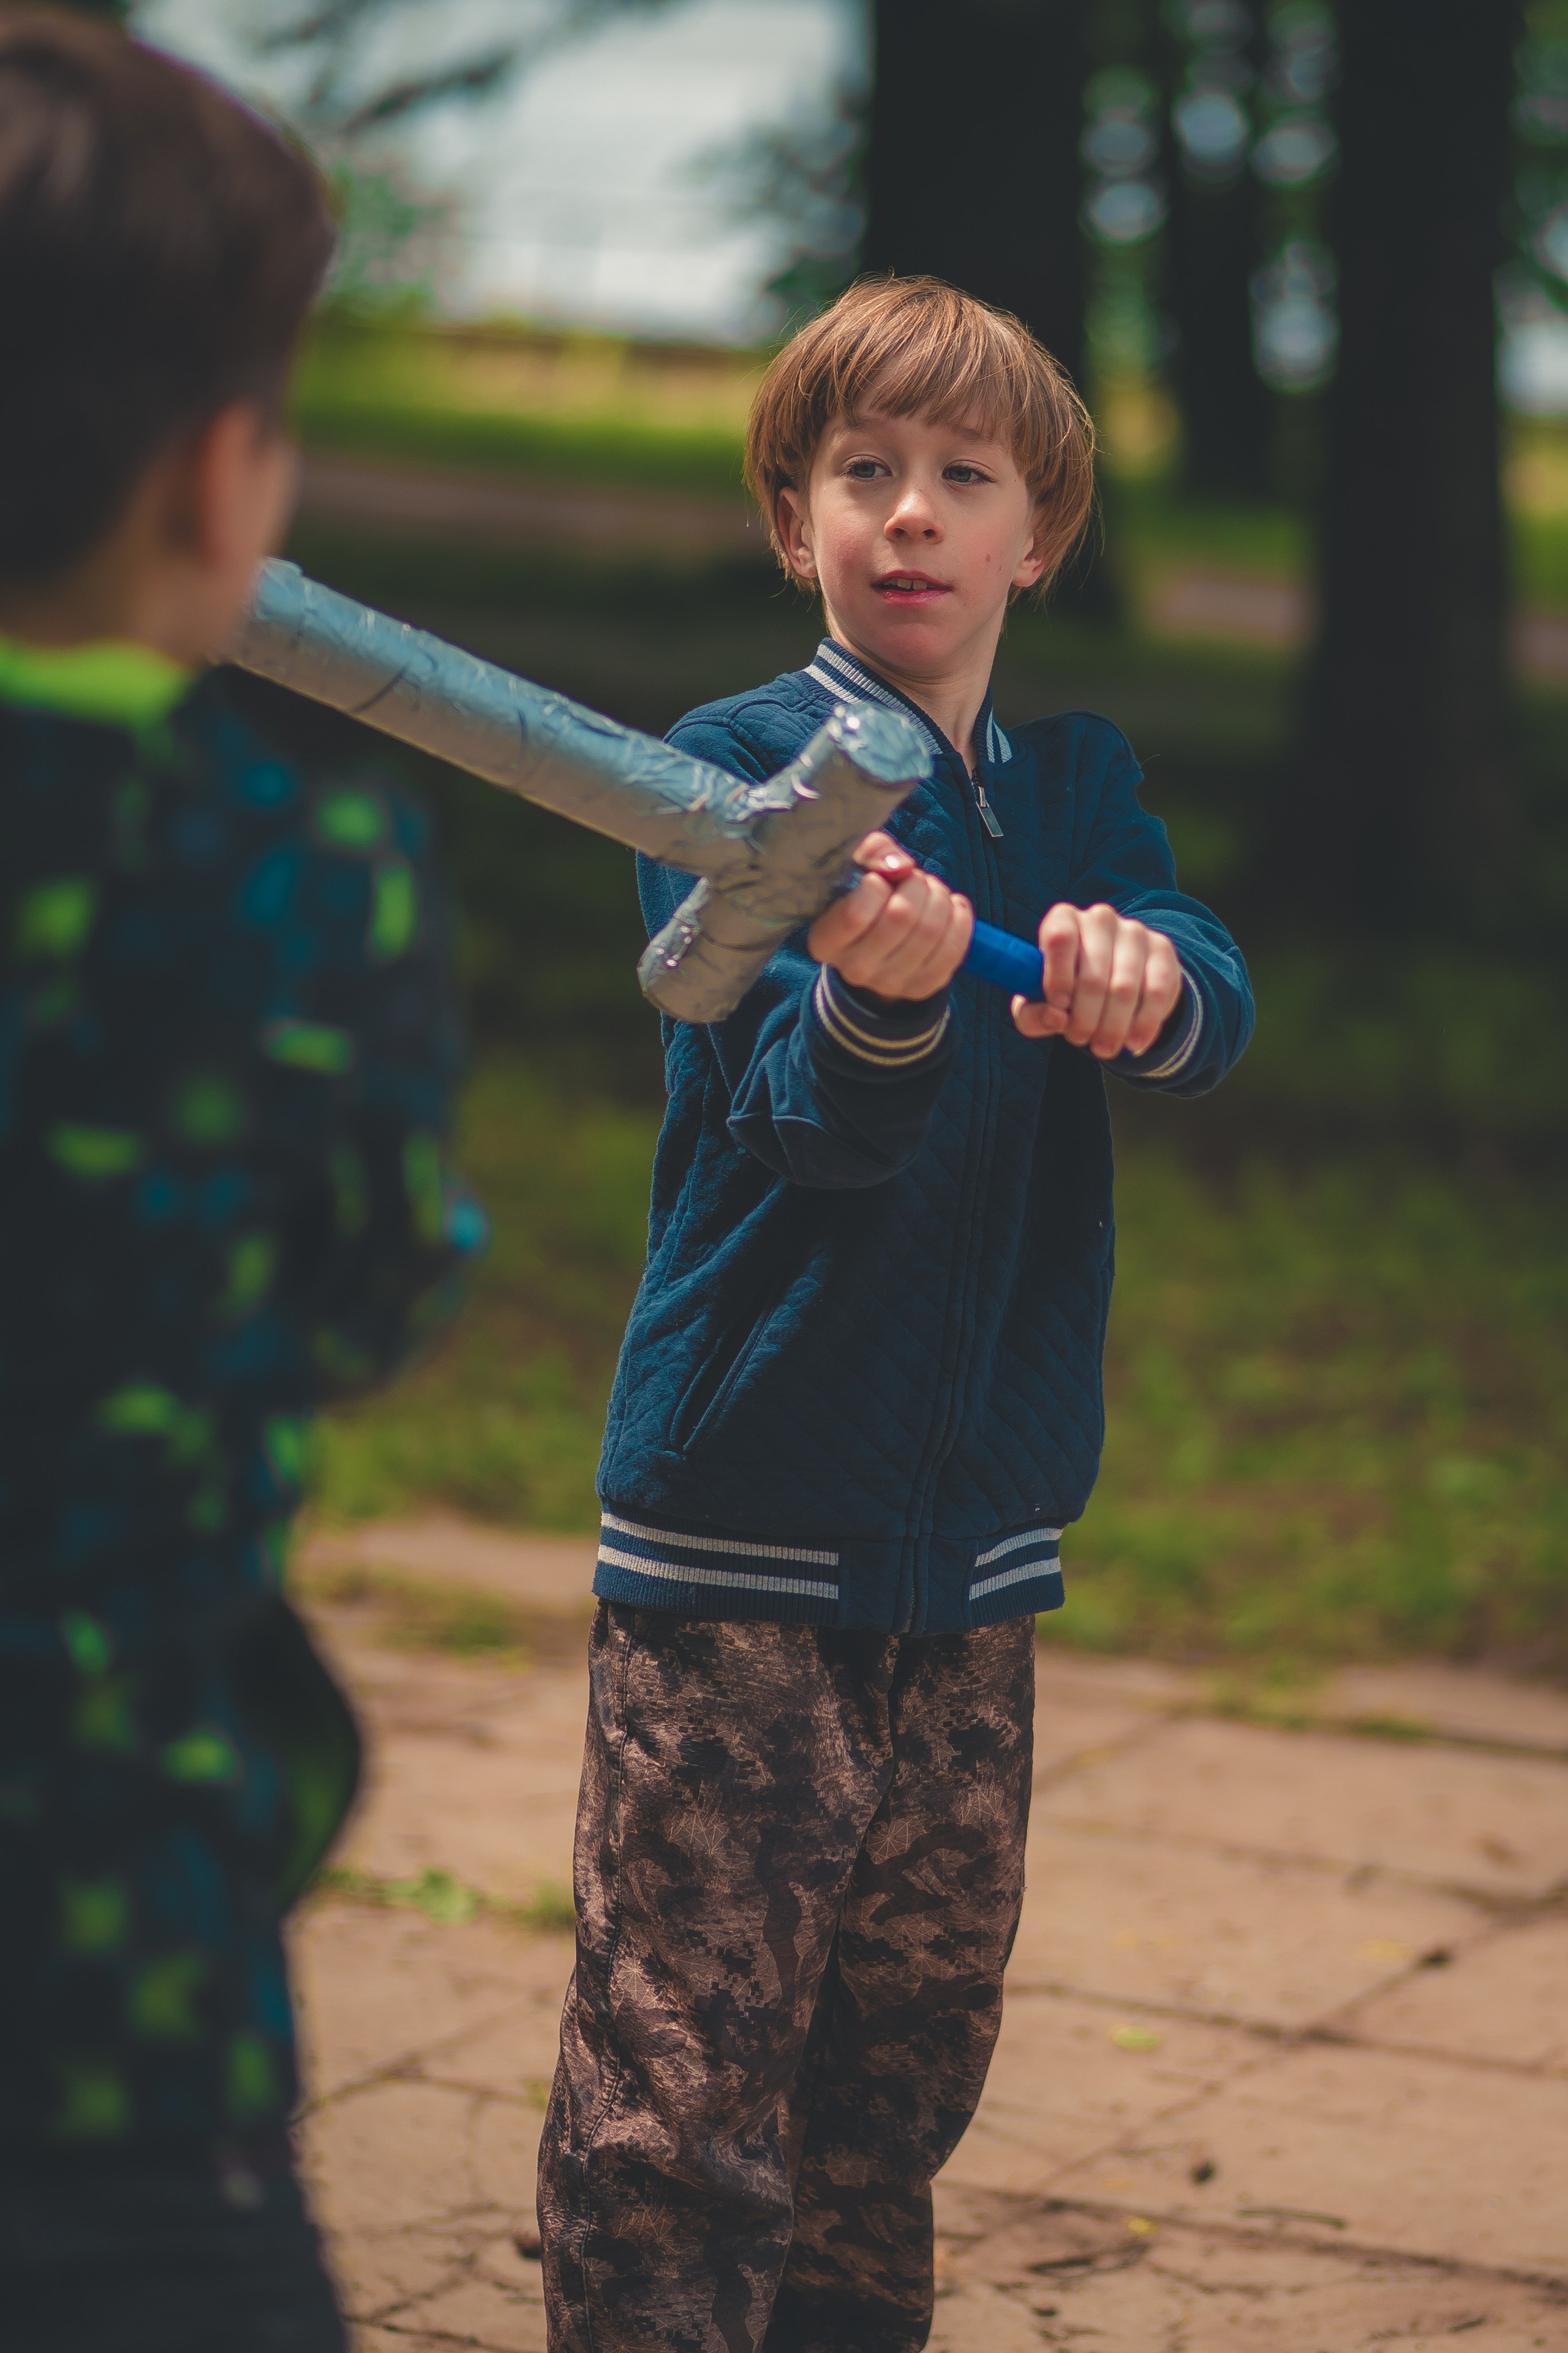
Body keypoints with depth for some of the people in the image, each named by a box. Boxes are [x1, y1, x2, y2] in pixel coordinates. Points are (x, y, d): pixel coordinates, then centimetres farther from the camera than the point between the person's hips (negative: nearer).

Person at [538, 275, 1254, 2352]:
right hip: (741, 1531, -5)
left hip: (980, 1549, 5)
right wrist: (881, 1001, -42)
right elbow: (811, 1120, -19)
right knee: (676, 2114, -8)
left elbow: (1215, 1012, -9)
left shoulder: (1080, 786, 10)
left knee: (900, 2093, 14)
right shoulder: (743, 765, -6)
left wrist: (1141, 970, -32)